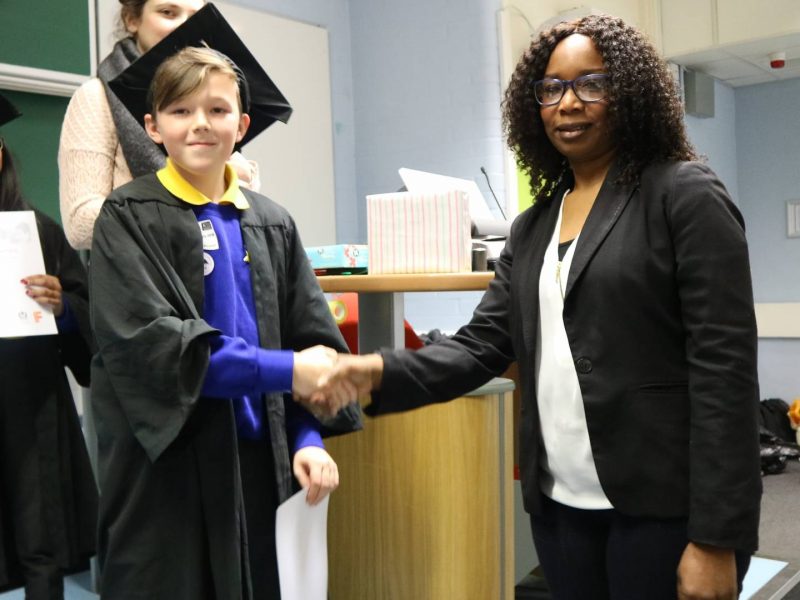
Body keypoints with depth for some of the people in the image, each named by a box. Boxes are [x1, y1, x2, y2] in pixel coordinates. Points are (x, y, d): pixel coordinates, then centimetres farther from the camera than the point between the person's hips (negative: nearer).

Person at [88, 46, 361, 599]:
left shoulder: (273, 223, 8)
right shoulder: (129, 217, -5)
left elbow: (314, 342, 6)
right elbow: (146, 339, -18)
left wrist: (308, 438, -8)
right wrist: (284, 370, -20)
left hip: (257, 460, 4)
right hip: (166, 467, -4)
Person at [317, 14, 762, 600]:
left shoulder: (686, 195, -6)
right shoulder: (532, 226, 11)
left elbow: (724, 367, -11)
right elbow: (482, 345, 5)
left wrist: (715, 538, -15)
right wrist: (380, 373, -13)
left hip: (662, 507, -5)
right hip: (559, 504, 5)